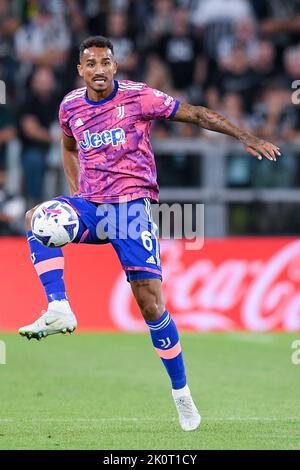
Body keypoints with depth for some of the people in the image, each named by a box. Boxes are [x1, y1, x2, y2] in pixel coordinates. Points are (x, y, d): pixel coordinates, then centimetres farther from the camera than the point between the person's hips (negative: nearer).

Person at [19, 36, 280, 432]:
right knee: (36, 218, -26)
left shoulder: (138, 97, -5)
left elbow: (195, 114, -1)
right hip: (90, 206, 4)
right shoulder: (71, 106, 7)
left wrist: (246, 137, -6)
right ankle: (59, 310, -28)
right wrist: (76, 193, 15)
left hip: (132, 206, -4)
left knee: (150, 302, -9)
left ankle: (181, 392, 3)